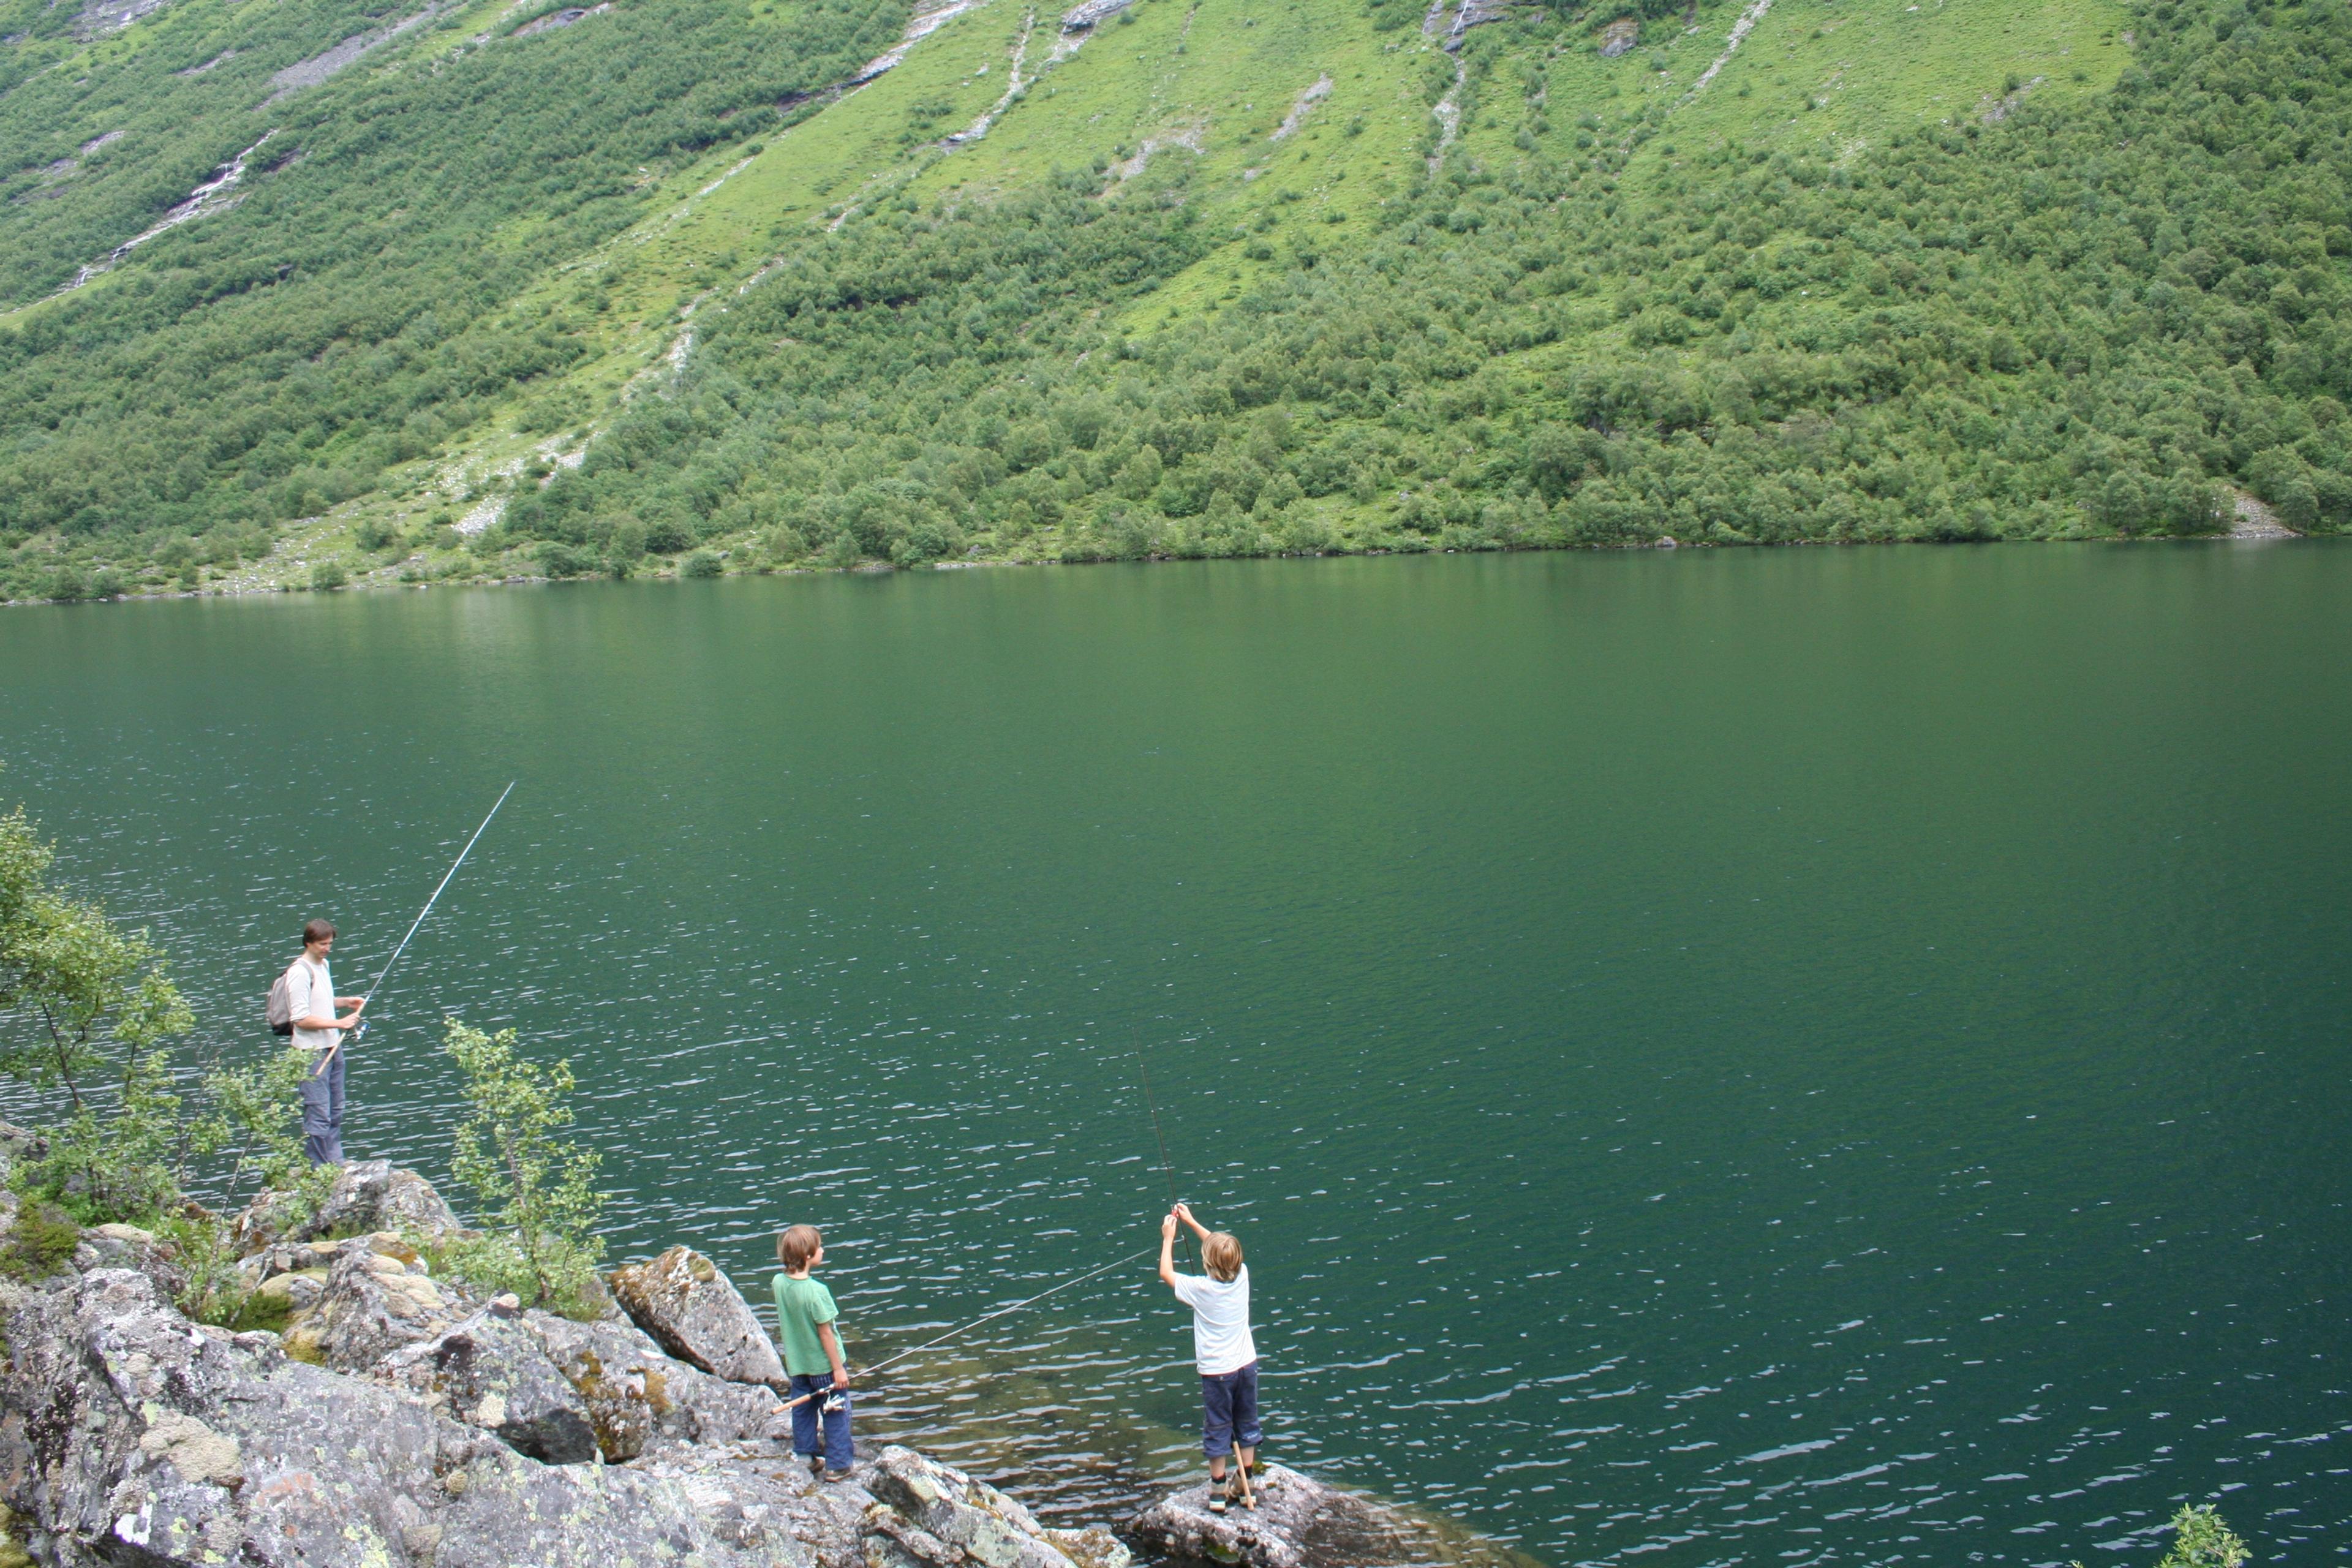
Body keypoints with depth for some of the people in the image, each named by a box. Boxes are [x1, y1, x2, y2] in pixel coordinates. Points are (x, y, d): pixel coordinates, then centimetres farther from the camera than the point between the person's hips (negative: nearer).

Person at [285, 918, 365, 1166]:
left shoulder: (323, 964, 13)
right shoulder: (300, 972, -17)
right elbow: (301, 1019, -21)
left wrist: (345, 1002, 11)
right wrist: (339, 1023, -22)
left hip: (332, 1047, 10)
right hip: (312, 1052, -10)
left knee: (336, 1111, 17)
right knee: (318, 1116, -7)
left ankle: (337, 1165, 27)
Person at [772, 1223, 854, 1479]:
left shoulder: (779, 1283, -9)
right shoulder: (816, 1291, -28)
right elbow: (825, 1333, -21)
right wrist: (838, 1369, -12)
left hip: (797, 1363, 6)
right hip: (823, 1364, -6)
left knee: (802, 1410, 20)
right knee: (836, 1412, 8)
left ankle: (807, 1458, 30)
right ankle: (837, 1464, 15)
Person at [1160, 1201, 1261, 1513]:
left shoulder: (1200, 1289, -20)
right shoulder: (1242, 1277, -8)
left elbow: (1166, 1272, -3)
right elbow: (1221, 1247, 12)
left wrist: (1168, 1237, 6)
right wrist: (1192, 1222, 17)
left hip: (1216, 1370, -4)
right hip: (1246, 1364, 4)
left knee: (1218, 1429, 8)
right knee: (1247, 1424, 17)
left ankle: (1218, 1491, 15)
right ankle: (1245, 1485, 27)